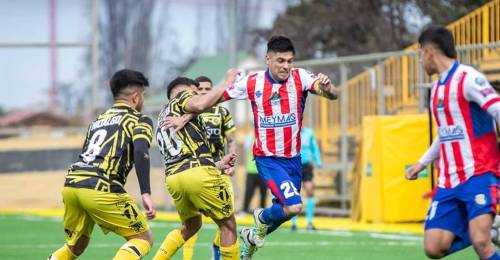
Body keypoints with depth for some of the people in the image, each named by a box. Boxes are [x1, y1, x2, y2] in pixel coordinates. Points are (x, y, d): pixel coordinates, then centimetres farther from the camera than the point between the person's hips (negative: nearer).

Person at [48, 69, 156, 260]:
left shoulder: (98, 120, 29)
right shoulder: (140, 121, 9)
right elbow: (140, 152, -10)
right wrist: (146, 194, -18)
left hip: (71, 184, 6)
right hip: (100, 189, -6)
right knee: (143, 239, 5)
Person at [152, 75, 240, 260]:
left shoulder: (162, 119, 31)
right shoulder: (181, 97, 10)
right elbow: (199, 105, -16)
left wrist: (217, 165, 36)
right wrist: (227, 84, -6)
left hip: (172, 177, 8)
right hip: (199, 173, -8)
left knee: (191, 225, 29)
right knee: (228, 225, 9)